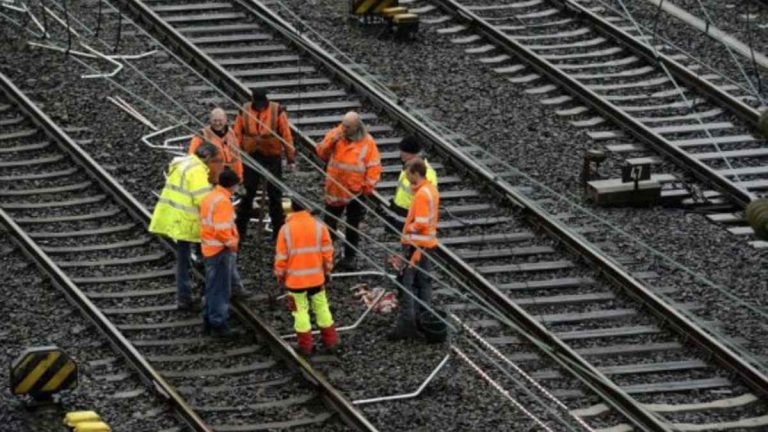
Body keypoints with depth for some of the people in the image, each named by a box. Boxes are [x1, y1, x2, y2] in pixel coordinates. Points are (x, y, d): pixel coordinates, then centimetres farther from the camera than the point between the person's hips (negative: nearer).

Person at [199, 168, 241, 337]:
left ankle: (208, 320, 25)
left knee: (212, 287, 18)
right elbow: (222, 230, -26)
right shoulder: (223, 201, -20)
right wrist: (232, 243, -11)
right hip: (221, 250, -9)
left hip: (208, 249, 9)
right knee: (221, 289, 1)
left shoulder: (208, 198, 10)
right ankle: (218, 323, 6)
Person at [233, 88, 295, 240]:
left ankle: (278, 231, 15)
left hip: (272, 157, -1)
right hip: (251, 157, 1)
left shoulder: (277, 111, -8)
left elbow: (286, 135, -4)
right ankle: (240, 229, 17)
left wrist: (291, 159, -4)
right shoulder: (245, 111, -3)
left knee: (275, 195, 7)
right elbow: (237, 135, 3)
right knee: (247, 193, 8)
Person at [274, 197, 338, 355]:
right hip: (316, 276, 2)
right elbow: (327, 252, -2)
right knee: (321, 305, 16)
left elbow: (281, 256, -7)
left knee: (300, 309, 6)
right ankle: (330, 339, 23)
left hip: (295, 278, -2)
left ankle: (305, 344, 8)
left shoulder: (286, 229, -12)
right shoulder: (319, 226, -7)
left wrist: (280, 274, 7)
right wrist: (327, 270, 13)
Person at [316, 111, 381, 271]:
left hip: (355, 191, -2)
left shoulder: (367, 142, -10)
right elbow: (321, 153, -1)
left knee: (353, 227, 10)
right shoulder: (335, 134, -3)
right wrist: (331, 141, -18)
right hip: (334, 190, 2)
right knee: (329, 223, 10)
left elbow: (374, 167, -7)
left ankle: (349, 257, 21)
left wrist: (368, 187, -13)